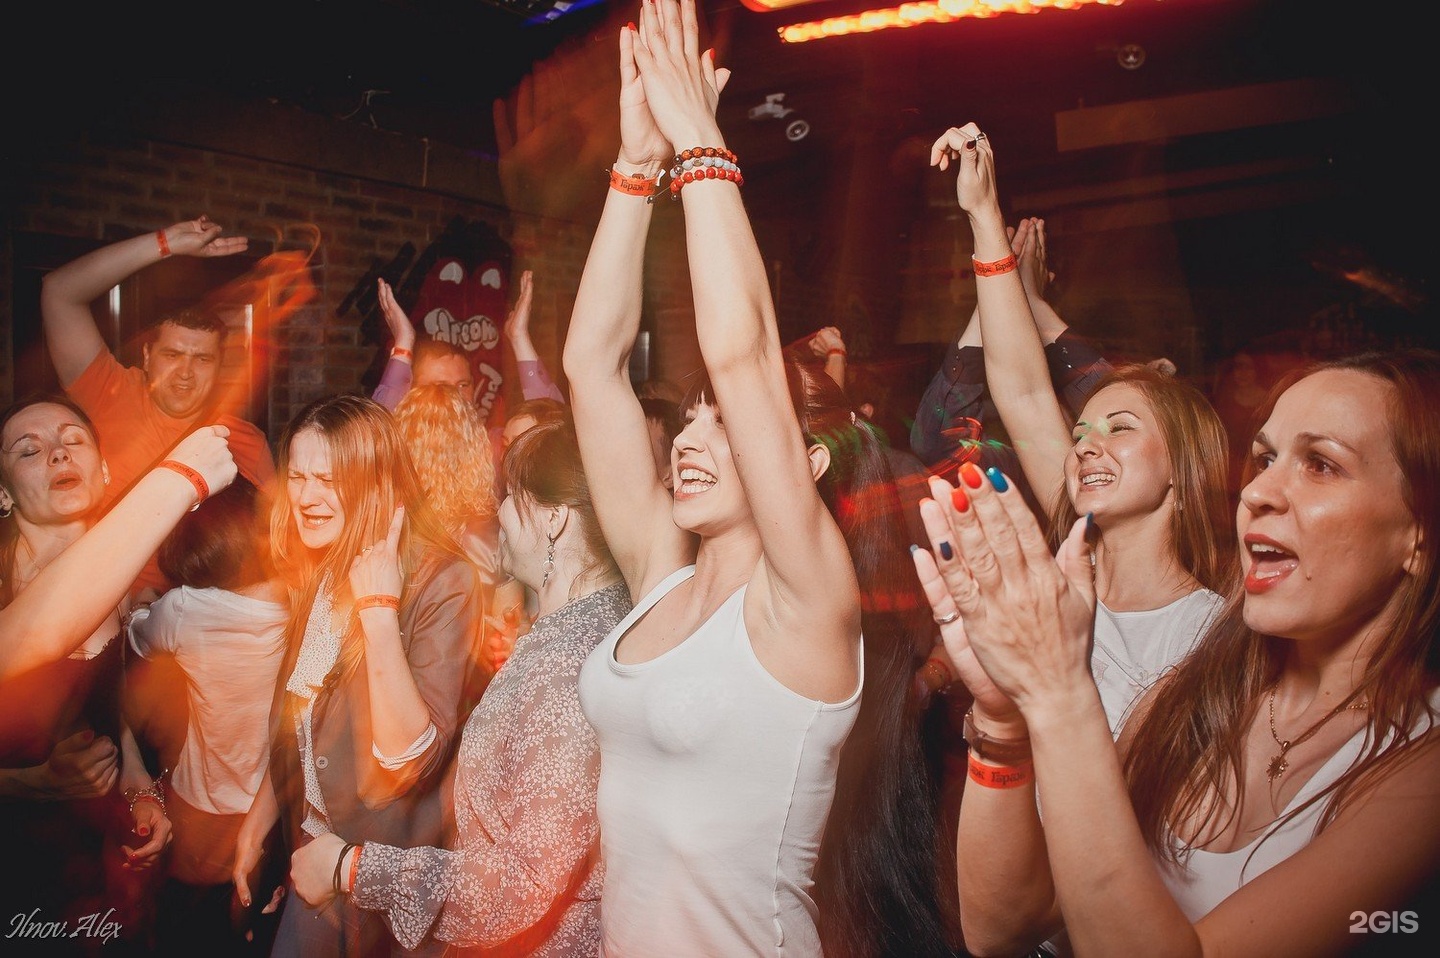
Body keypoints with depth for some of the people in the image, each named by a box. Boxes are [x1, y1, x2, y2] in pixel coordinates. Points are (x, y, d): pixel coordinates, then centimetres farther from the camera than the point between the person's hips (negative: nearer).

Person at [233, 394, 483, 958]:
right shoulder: (319, 573, 2)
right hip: (315, 855, 6)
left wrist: (379, 608, -32)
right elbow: (298, 726, 12)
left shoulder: (442, 582, -22)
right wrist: (256, 824, 12)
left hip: (394, 876, -6)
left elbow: (408, 759, -29)